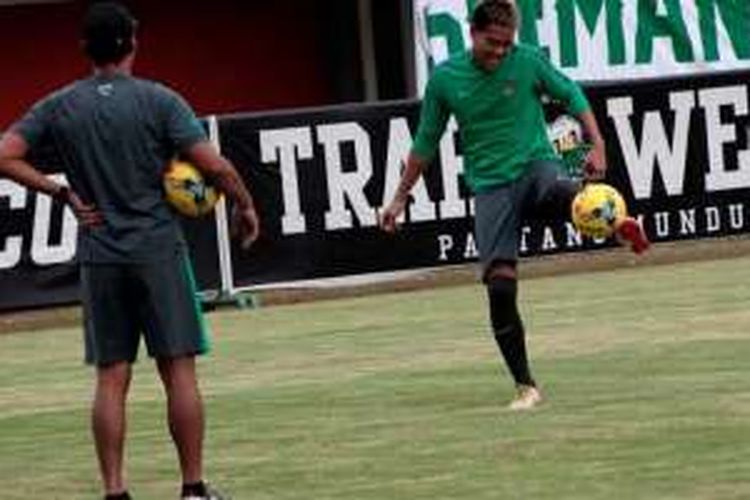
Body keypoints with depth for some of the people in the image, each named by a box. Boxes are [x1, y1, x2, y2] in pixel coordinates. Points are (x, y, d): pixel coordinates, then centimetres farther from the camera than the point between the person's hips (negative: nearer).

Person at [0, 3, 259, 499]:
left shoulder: (58, 106, 3)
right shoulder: (159, 101, -6)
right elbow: (214, 165, -12)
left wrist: (63, 193, 2)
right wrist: (245, 205, 5)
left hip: (98, 257, 3)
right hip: (159, 250, -3)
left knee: (111, 378, 6)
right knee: (179, 371, 3)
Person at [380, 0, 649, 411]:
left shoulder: (528, 61, -3)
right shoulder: (445, 78, 1)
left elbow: (571, 95, 10)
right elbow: (426, 142, 13)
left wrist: (597, 145, -3)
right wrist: (400, 198, 17)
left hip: (535, 166, -1)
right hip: (490, 187, 1)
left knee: (562, 196, -43)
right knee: (500, 285, -10)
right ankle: (525, 387, -1)